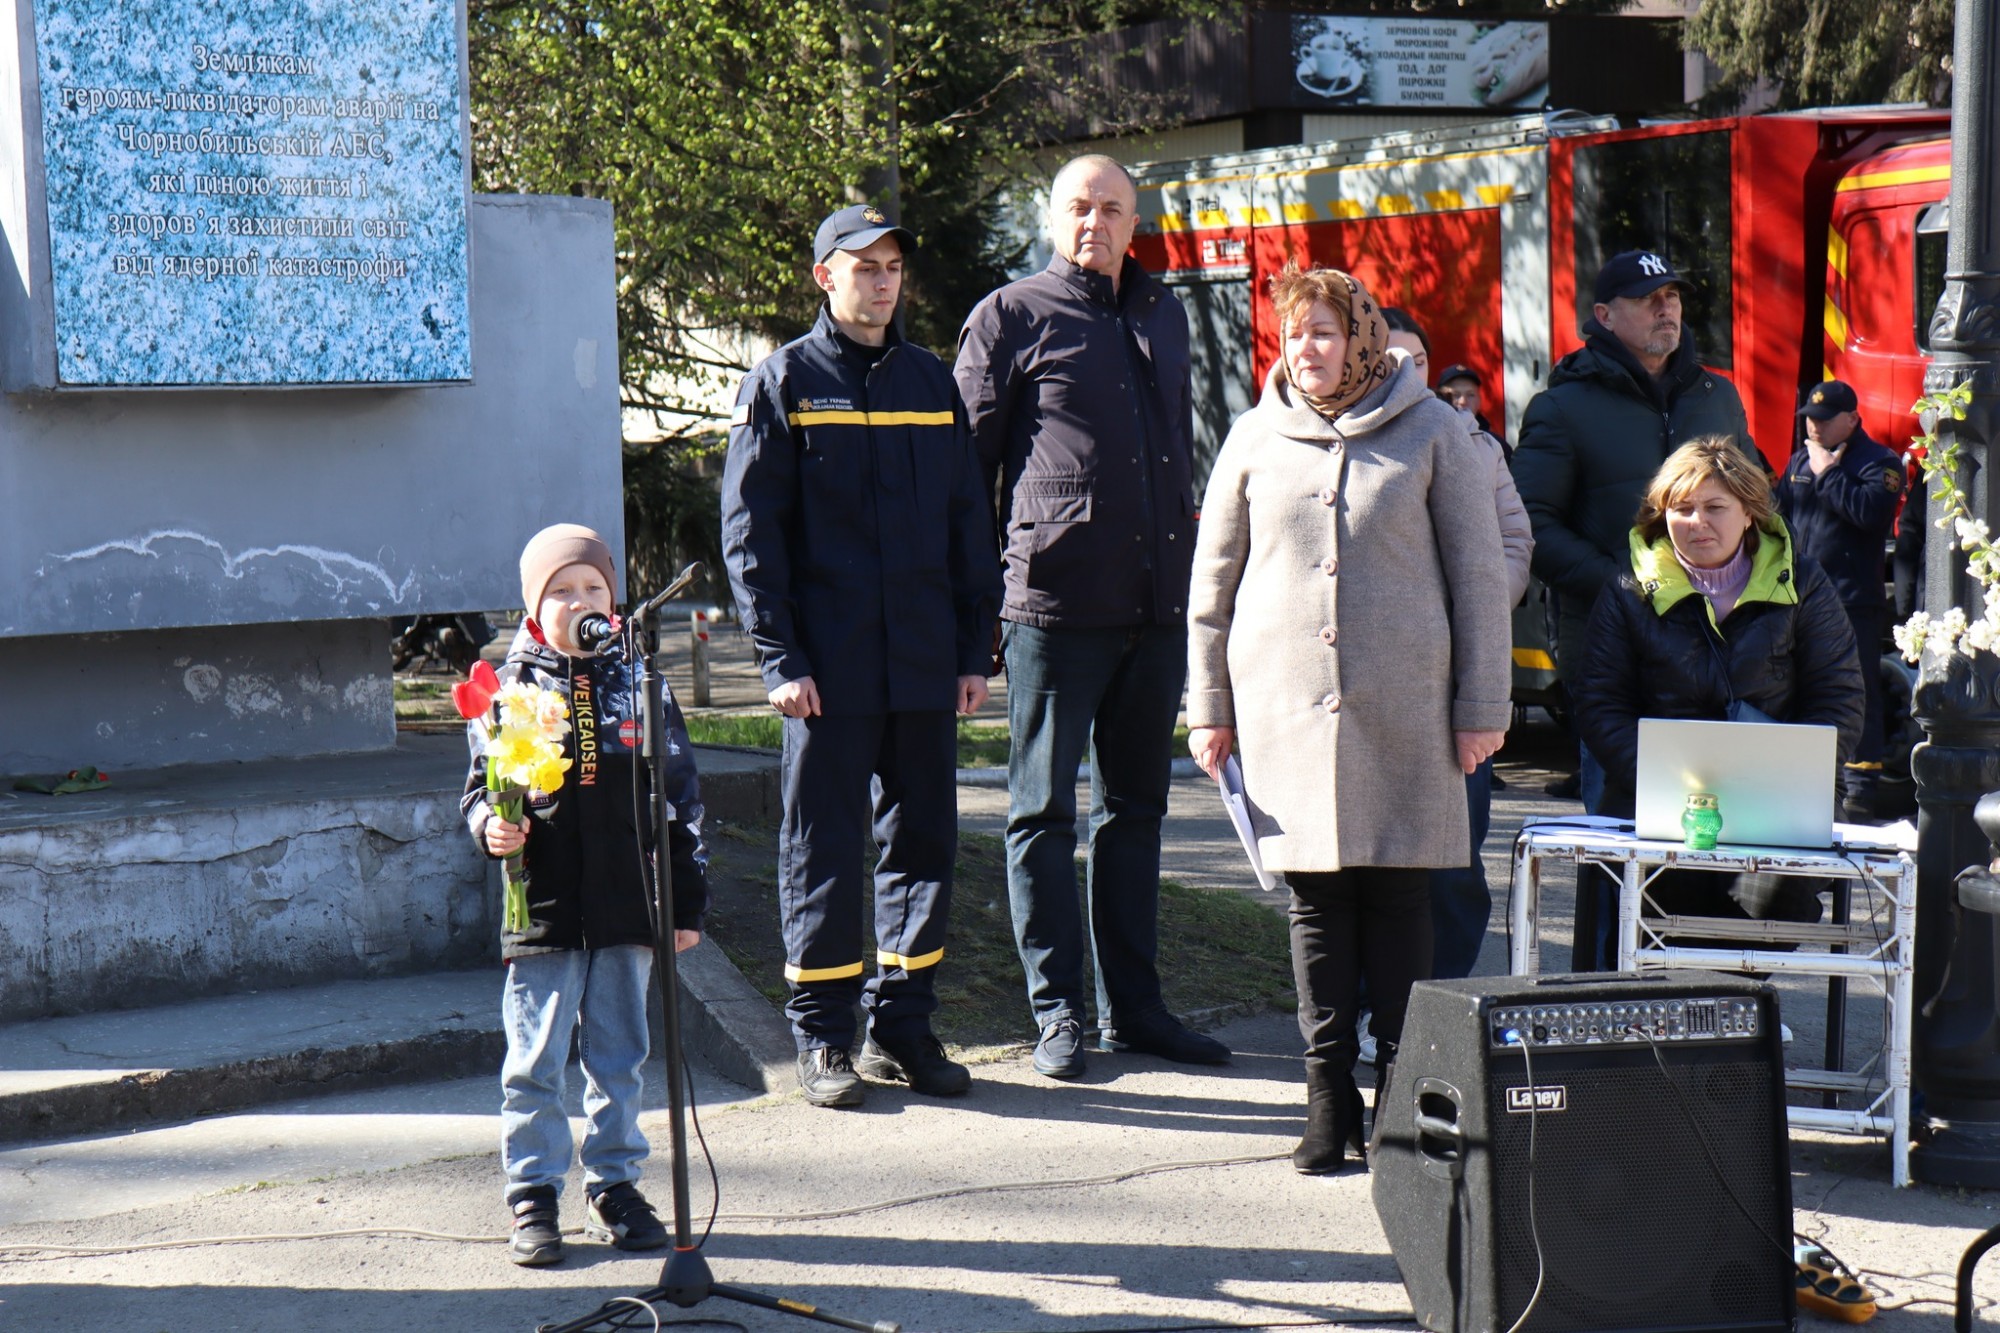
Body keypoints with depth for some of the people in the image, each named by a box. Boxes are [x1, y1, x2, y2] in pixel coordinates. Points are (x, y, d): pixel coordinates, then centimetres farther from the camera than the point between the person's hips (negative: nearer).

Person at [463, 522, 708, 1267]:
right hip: (542, 912, -2)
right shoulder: (510, 692, 0)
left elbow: (680, 798, 9)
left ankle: (615, 1185, 22)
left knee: (619, 1057, 11)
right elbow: (480, 788, 6)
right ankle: (533, 1194, 12)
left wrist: (688, 900, 7)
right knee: (534, 1064, 2)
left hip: (627, 907, 2)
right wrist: (491, 826, -18)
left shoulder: (640, 688, 6)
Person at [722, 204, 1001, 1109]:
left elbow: (968, 522, 15)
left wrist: (974, 648, 9)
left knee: (924, 841, 7)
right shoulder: (783, 382, 1)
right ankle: (821, 1036, 9)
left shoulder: (931, 383, 13)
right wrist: (781, 658, -10)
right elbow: (748, 531, -3)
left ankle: (902, 1024, 17)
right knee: (823, 851, 0)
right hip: (828, 671, -4)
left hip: (925, 667, 4)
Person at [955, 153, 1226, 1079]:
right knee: (1044, 811, 0)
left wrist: (1192, 567, 19)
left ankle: (1132, 1006, 19)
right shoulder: (1012, 317, -1)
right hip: (1055, 602, -6)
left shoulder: (1163, 314, 16)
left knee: (1136, 807, 12)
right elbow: (967, 459, -1)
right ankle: (1058, 1011, 7)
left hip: (1157, 604, 6)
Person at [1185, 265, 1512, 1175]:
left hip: (1403, 704, -2)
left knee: (1398, 895, 0)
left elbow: (1478, 571, 4)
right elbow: (1212, 577, 14)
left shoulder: (1431, 430, 3)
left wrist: (1482, 703, 2)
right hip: (1285, 701, 2)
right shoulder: (1258, 436, 9)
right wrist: (1208, 705, 10)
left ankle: (1401, 1094, 8)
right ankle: (1328, 1092, 9)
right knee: (1314, 895, 3)